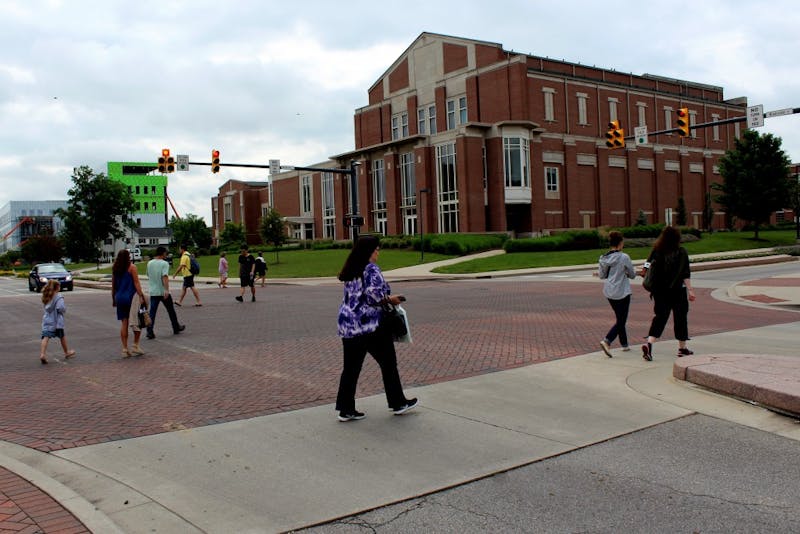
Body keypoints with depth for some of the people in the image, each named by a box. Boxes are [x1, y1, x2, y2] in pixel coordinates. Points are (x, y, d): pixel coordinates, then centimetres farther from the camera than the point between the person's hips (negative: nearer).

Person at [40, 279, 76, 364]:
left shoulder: (46, 297, 10)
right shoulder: (59, 297, -13)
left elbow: (46, 308, 14)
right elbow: (61, 308, -21)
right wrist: (64, 309, -1)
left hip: (46, 320, 5)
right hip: (56, 320, -5)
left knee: (46, 336, -4)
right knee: (62, 336, 13)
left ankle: (42, 354, -20)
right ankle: (67, 352, 30)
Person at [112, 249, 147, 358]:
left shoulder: (115, 269, 9)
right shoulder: (132, 267, -7)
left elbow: (113, 285, 13)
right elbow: (136, 283, -12)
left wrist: (113, 299, 21)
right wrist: (141, 296, -14)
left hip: (120, 298, 5)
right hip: (131, 297, -5)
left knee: (124, 323, 8)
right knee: (138, 322, 7)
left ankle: (125, 349, 9)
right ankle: (135, 345, 3)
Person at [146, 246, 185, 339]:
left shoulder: (149, 263, 7)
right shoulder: (164, 263, -11)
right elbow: (165, 277, -23)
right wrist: (166, 290, -29)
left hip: (153, 292, 4)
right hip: (163, 292, -4)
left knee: (152, 312, 1)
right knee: (171, 310, 12)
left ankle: (150, 331, -9)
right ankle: (176, 328, 25)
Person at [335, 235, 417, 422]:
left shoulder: (350, 272, 13)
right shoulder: (371, 270, -12)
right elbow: (375, 295, -21)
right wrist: (390, 299, -3)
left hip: (347, 325, 8)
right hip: (370, 325, -7)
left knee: (351, 367, 9)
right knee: (388, 363, 8)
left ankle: (346, 410, 9)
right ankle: (398, 403, 19)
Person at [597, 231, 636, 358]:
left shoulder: (603, 258, 0)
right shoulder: (624, 257, -15)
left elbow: (601, 275, 8)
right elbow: (632, 275, -4)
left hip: (609, 292, 6)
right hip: (622, 292, -6)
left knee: (620, 319, 19)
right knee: (621, 321, 0)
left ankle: (624, 344, 27)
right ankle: (607, 341, -16)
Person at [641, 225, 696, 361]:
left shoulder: (656, 251, 1)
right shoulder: (681, 252, -8)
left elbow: (647, 266, 0)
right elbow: (686, 274, -9)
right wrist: (690, 290, -4)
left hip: (660, 291, 3)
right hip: (677, 290, -3)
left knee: (660, 316, 7)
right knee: (680, 317, 12)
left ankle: (649, 344, -13)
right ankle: (682, 348, 23)